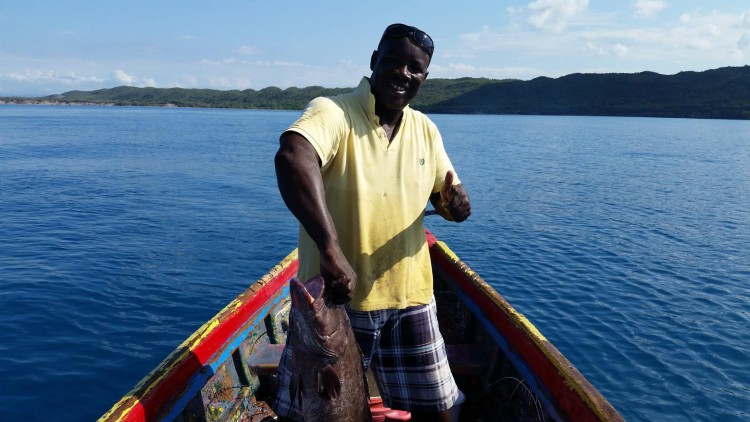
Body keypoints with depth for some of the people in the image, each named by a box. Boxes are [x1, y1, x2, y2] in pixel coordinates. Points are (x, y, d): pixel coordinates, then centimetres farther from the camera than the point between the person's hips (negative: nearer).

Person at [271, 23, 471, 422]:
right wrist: (330, 247, -46)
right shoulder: (333, 111, -14)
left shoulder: (426, 130, 6)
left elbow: (446, 193, 15)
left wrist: (456, 202, -10)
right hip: (334, 297, -4)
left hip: (410, 298, 5)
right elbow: (291, 156, -35)